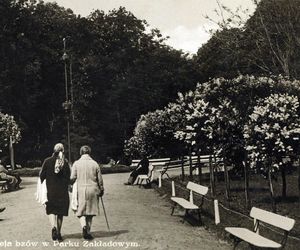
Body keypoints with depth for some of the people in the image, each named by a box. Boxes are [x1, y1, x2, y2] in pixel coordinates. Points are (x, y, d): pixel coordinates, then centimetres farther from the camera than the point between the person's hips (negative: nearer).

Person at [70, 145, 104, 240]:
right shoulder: (95, 164, 2)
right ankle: (87, 232, 13)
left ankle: (84, 225, -20)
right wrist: (101, 190, 18)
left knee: (80, 211, 6)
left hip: (80, 189, -1)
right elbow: (100, 179, 5)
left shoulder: (76, 163, -1)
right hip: (93, 189, 1)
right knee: (90, 212, 11)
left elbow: (72, 178, -4)